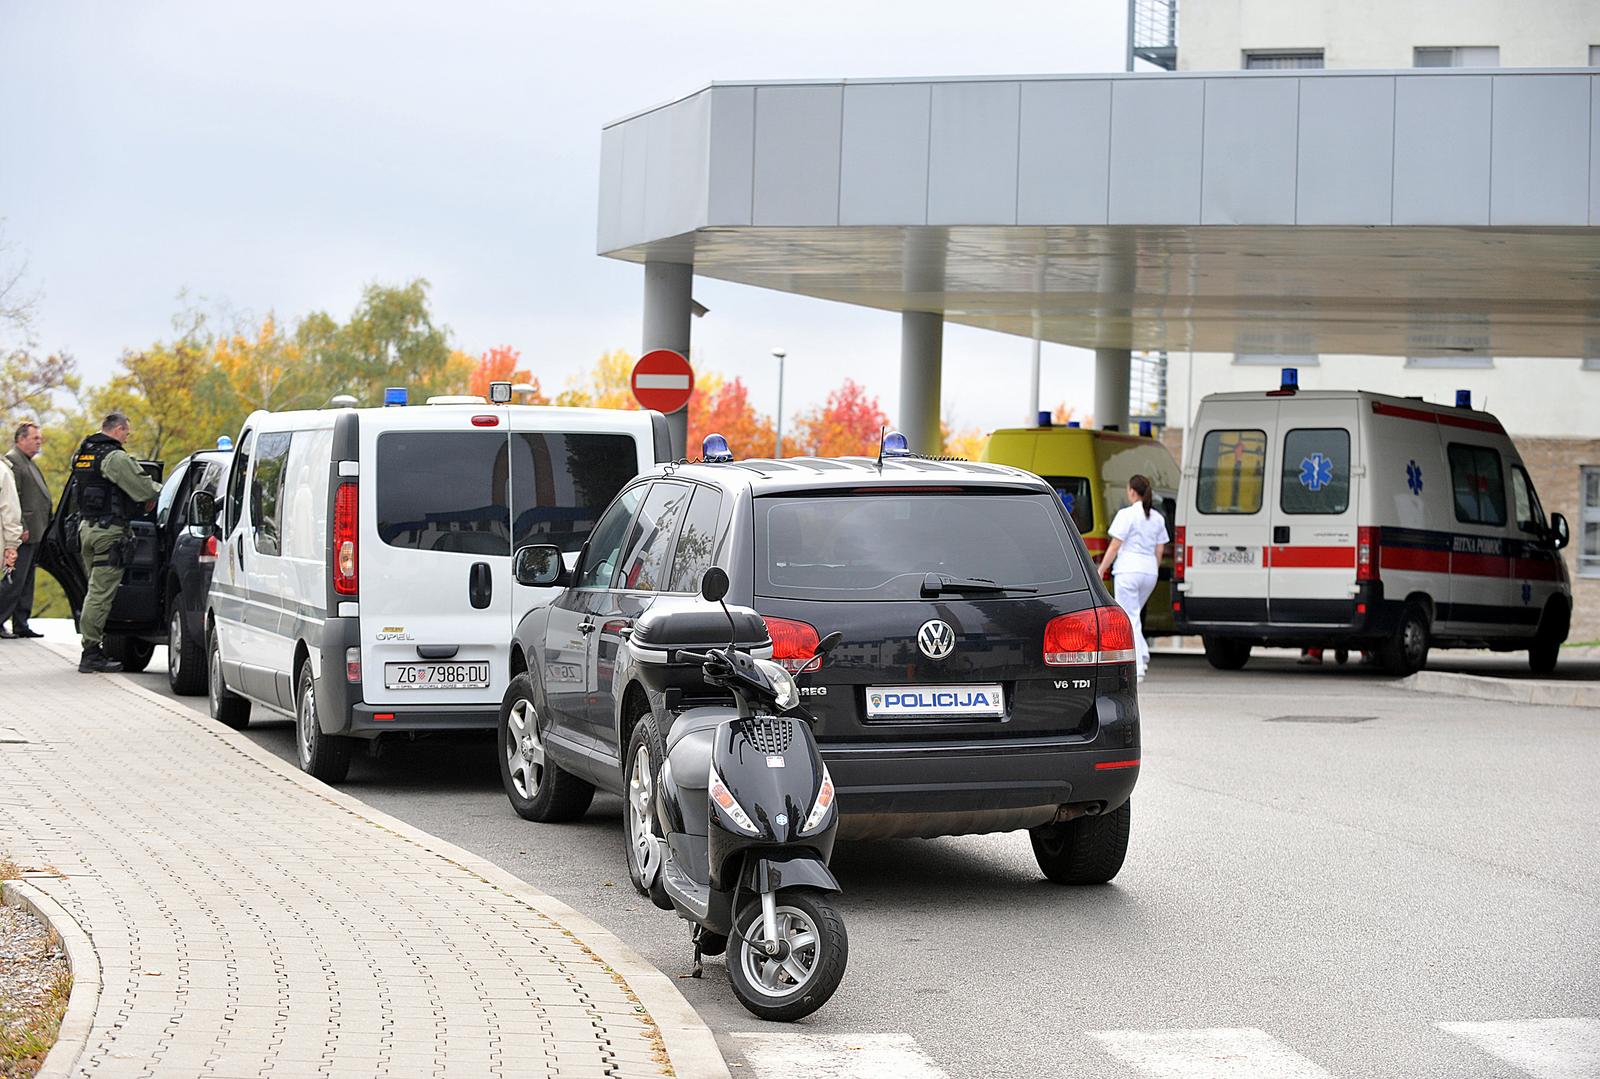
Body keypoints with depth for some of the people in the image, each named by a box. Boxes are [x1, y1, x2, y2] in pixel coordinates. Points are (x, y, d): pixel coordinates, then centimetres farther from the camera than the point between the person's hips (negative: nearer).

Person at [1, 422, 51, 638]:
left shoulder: (29, 464, 22)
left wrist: (44, 528, 19)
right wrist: (22, 528, -22)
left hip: (34, 534, 10)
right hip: (24, 534, -10)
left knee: (26, 582, 10)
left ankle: (21, 625, 13)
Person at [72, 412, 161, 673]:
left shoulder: (81, 455, 17)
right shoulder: (114, 457, -13)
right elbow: (142, 486, -16)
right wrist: (159, 491, 6)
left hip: (86, 525, 9)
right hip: (108, 530, -9)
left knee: (97, 590, 14)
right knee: (101, 592, -8)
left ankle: (93, 650, 14)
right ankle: (91, 652, -8)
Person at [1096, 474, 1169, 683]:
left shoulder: (1126, 514, -7)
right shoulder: (1157, 518, 12)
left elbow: (1114, 546, -8)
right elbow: (1159, 551, 14)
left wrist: (1101, 570, -2)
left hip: (1129, 570, -6)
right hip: (1150, 571, 6)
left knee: (1130, 619, -3)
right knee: (1133, 616, 21)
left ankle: (1137, 669, -8)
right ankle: (1143, 654, 5)